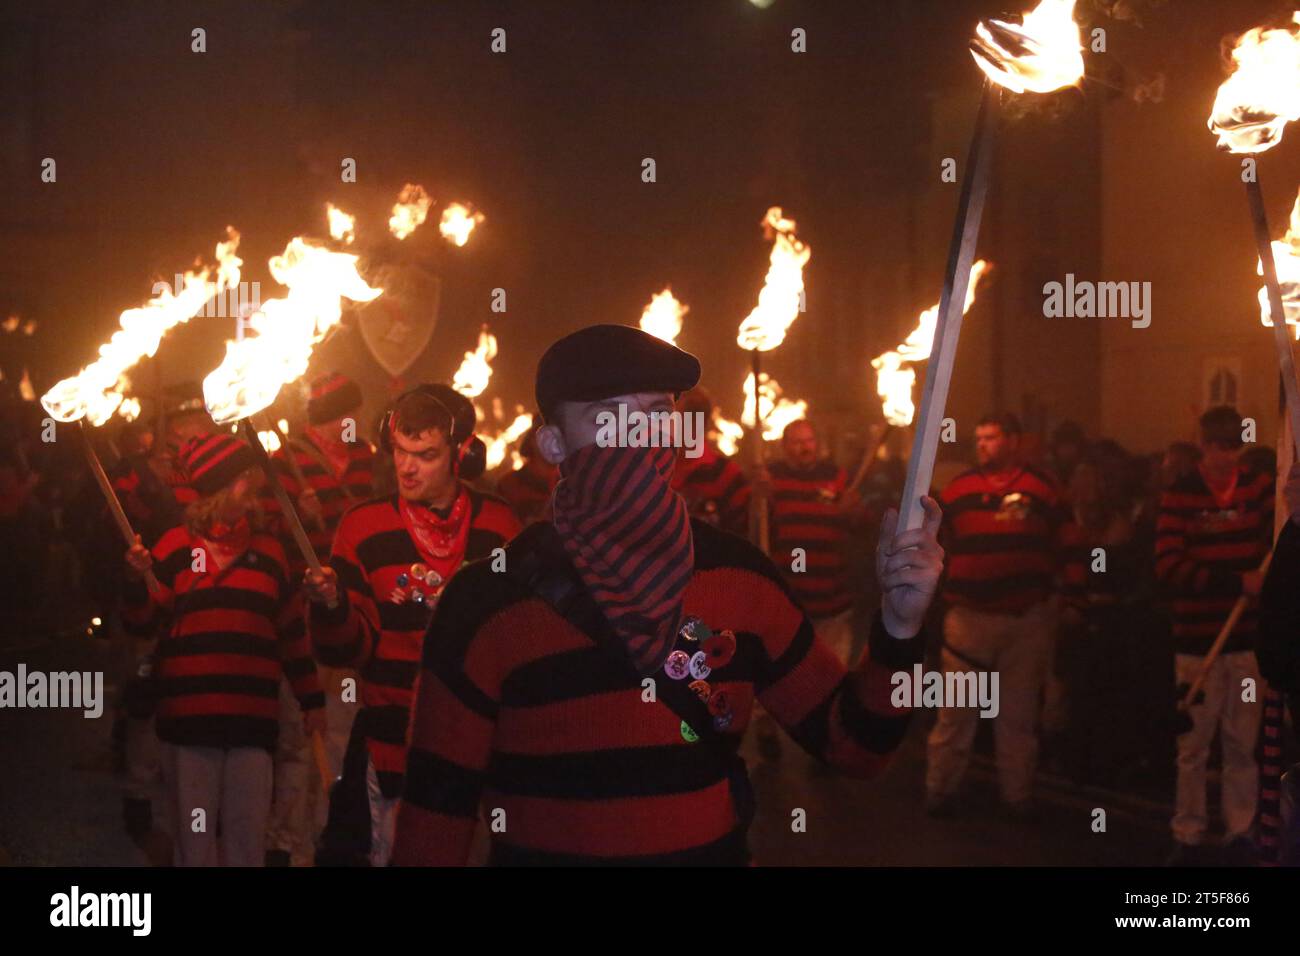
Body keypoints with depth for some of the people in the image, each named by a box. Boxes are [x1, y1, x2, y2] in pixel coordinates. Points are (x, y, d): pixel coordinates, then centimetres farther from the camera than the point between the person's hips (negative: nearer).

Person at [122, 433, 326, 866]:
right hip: (188, 715, -2)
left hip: (254, 716, 3)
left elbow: (292, 630, 17)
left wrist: (311, 698, 16)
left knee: (248, 838, 4)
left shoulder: (268, 550, 13)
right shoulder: (177, 545, 3)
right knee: (194, 836, 2)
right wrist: (138, 581, -17)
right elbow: (141, 623, 2)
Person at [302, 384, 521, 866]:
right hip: (391, 748, -1)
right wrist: (332, 609, -22)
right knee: (391, 852, 5)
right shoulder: (364, 525, -2)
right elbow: (350, 649, -3)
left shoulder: (499, 525, 0)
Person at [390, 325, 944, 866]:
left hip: (718, 850, 3)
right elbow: (437, 807, -12)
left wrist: (898, 624, -17)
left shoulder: (741, 575, -7)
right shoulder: (487, 601, -17)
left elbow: (852, 745, -2)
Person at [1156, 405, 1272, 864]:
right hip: (1197, 640, -2)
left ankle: (1240, 832, 18)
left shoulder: (1259, 486, 5)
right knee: (1193, 746, 4)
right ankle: (1187, 835, 13)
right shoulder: (1179, 495, -5)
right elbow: (1168, 567, -14)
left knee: (1243, 744, 8)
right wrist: (1237, 581, -21)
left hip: (1248, 637, 2)